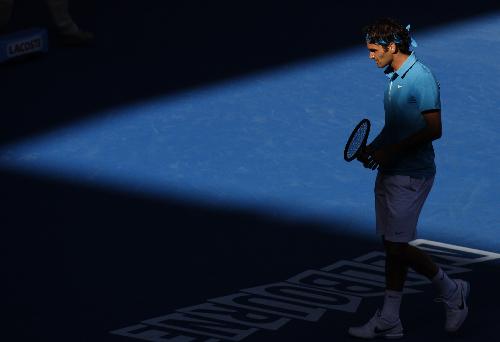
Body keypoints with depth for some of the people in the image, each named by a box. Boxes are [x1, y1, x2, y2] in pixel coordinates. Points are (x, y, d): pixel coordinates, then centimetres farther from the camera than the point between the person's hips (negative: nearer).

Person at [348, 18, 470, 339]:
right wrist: (373, 148, 6)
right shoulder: (393, 78, 13)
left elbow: (433, 129, -20)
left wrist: (391, 151, -20)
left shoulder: (421, 78, -15)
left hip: (411, 175, -9)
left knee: (397, 246, -8)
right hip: (390, 172, 9)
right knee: (392, 245, 9)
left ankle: (452, 290, 11)